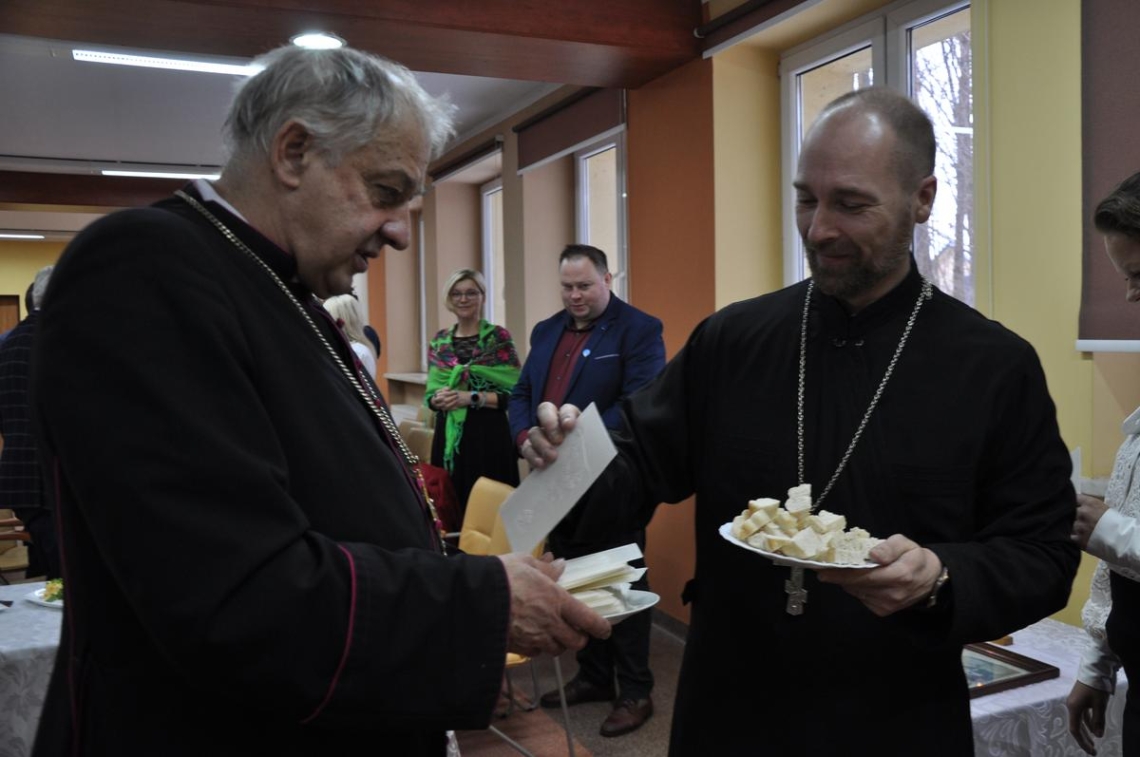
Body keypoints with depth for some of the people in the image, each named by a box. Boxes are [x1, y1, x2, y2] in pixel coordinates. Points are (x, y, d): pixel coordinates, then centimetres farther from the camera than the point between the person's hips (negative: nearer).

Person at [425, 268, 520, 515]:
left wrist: (471, 397, -18)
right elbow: (429, 393, 12)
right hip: (449, 435, 4)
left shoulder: (499, 337, -3)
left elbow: (515, 393, -8)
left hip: (489, 434, -4)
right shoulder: (439, 341, 10)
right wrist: (439, 399, -10)